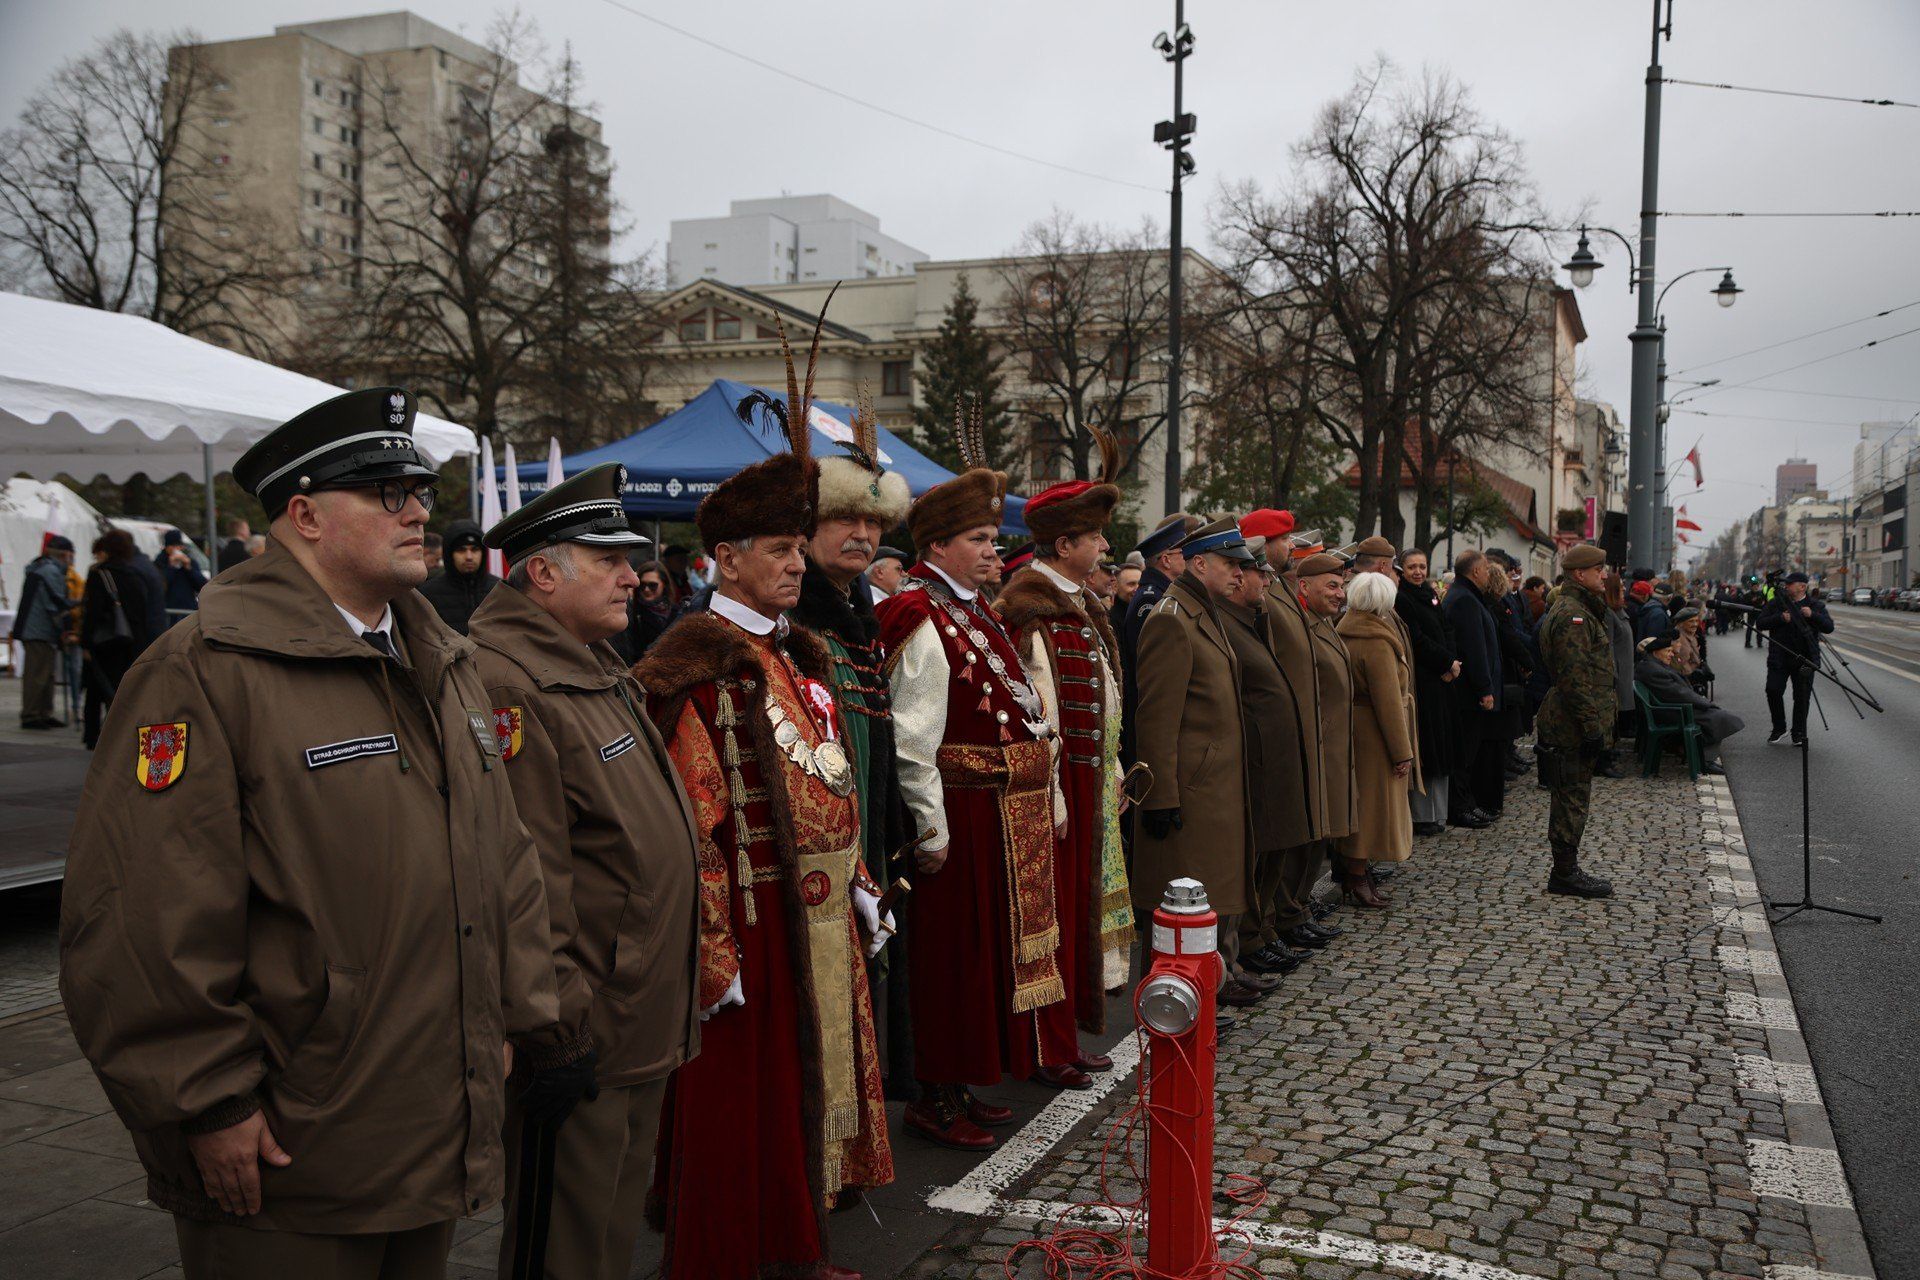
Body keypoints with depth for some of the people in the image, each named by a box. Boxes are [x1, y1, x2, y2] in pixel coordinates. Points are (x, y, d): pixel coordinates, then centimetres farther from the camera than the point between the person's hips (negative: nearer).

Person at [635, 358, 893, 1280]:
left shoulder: (796, 654, 13)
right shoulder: (694, 662, -15)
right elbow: (687, 822, -18)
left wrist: (858, 885, 17)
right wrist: (713, 952, -20)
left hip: (822, 916, 9)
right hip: (753, 921, -9)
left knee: (811, 1082, 19)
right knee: (740, 1104, 4)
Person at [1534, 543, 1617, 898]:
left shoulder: (1577, 609, 18)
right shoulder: (1573, 615, -17)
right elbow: (1576, 678, -23)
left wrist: (1595, 724, 24)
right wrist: (1592, 727, -22)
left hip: (1565, 722, 11)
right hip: (1574, 725, -11)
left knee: (1571, 797, 15)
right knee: (1573, 797, -4)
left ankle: (1565, 870, 22)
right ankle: (1565, 873, 4)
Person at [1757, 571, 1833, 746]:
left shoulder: (1816, 606, 7)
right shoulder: (1776, 603, 7)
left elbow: (1829, 627, -3)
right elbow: (1759, 623, -1)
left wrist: (1812, 615, -18)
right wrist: (1781, 618, -15)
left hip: (1804, 659, 0)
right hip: (1779, 659, 0)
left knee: (1802, 697, 2)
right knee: (1773, 691, -8)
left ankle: (1799, 734, 13)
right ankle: (1779, 728, 9)